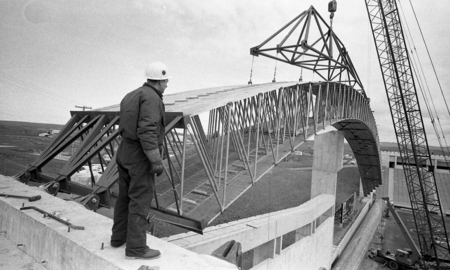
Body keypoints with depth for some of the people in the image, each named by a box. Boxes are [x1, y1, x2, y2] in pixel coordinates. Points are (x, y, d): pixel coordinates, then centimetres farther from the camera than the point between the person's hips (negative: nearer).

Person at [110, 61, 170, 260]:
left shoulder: (132, 95, 13)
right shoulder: (151, 97, -16)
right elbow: (147, 131, -26)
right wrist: (156, 161, -24)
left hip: (125, 152, 9)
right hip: (140, 156, -9)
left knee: (125, 197, 18)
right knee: (140, 202, -2)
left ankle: (119, 237, 31)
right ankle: (136, 247, 7)